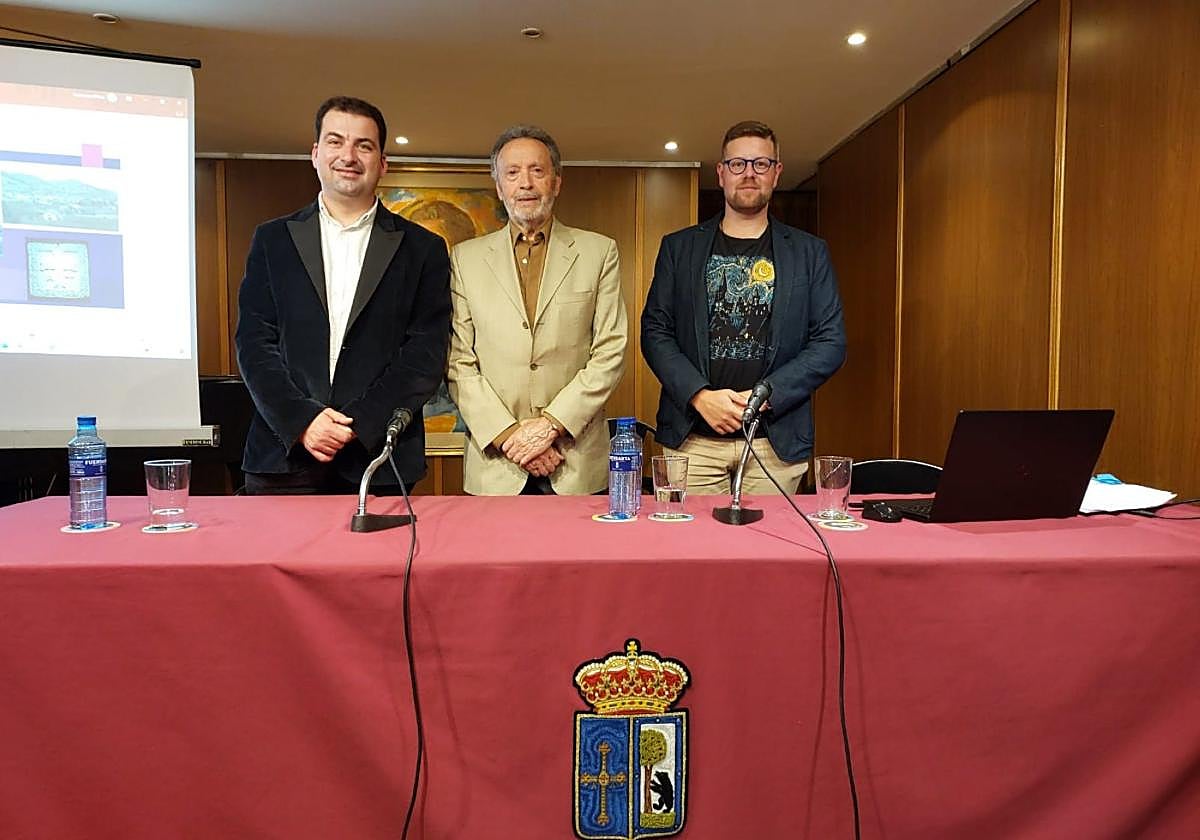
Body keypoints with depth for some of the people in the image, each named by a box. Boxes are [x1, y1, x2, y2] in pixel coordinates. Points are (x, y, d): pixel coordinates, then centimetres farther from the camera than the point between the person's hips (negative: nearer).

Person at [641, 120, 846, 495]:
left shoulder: (809, 252, 9)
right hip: (692, 439, 0)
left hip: (776, 443, 0)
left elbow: (831, 342, 4)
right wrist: (700, 396, -10)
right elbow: (654, 331, 5)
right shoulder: (679, 247, 10)